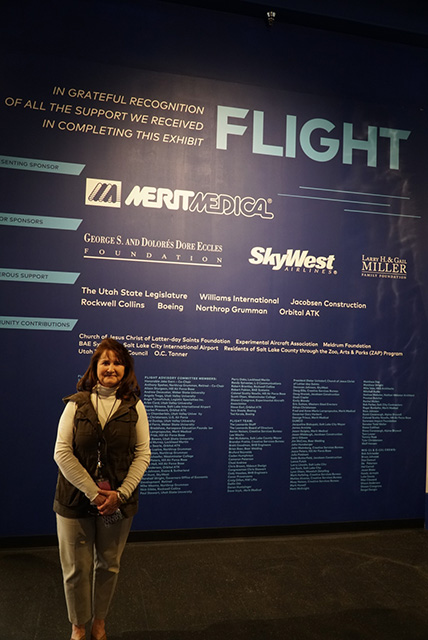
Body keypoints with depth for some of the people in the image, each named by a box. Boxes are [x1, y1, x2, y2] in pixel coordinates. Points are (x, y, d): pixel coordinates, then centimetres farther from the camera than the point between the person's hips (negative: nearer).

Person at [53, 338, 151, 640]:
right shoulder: (76, 403, -4)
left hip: (118, 501, 1)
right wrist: (93, 492, -14)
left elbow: (142, 454, -3)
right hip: (75, 500, -1)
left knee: (108, 565, 15)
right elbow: (62, 452, -9)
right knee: (77, 568, 10)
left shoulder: (135, 406, -1)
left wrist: (120, 494, -13)